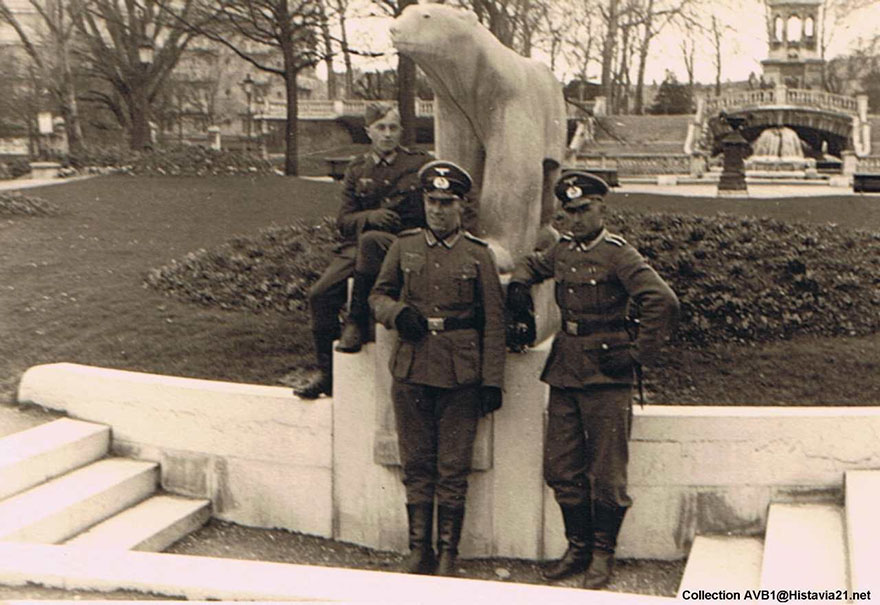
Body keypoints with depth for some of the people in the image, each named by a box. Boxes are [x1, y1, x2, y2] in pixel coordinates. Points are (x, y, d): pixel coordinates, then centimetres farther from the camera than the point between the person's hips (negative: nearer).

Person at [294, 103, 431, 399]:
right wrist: (371, 216, -10)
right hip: (358, 245, 4)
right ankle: (327, 372, 1)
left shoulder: (420, 163, 6)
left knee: (370, 241, -38)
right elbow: (344, 220, 10)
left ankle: (358, 322, -24)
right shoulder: (357, 170, 14)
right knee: (320, 293, -15)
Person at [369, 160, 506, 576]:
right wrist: (397, 313, -9)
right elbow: (378, 295, 15)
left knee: (453, 469, 3)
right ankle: (419, 550, 20)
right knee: (416, 465, 9)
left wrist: (492, 381, -4)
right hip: (411, 369, 2)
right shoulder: (404, 246, 7)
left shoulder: (478, 254, 0)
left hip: (460, 374, -2)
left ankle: (448, 553, 15)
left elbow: (493, 322, 0)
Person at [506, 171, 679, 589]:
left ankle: (603, 554, 16)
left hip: (606, 373, -7)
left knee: (606, 472, 2)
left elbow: (664, 303, -19)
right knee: (561, 468, 10)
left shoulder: (618, 254, -10)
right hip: (565, 369, 7)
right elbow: (529, 265, 32)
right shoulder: (562, 250, 10)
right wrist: (518, 287, 11)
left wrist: (637, 354, -16)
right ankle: (578, 547, 24)